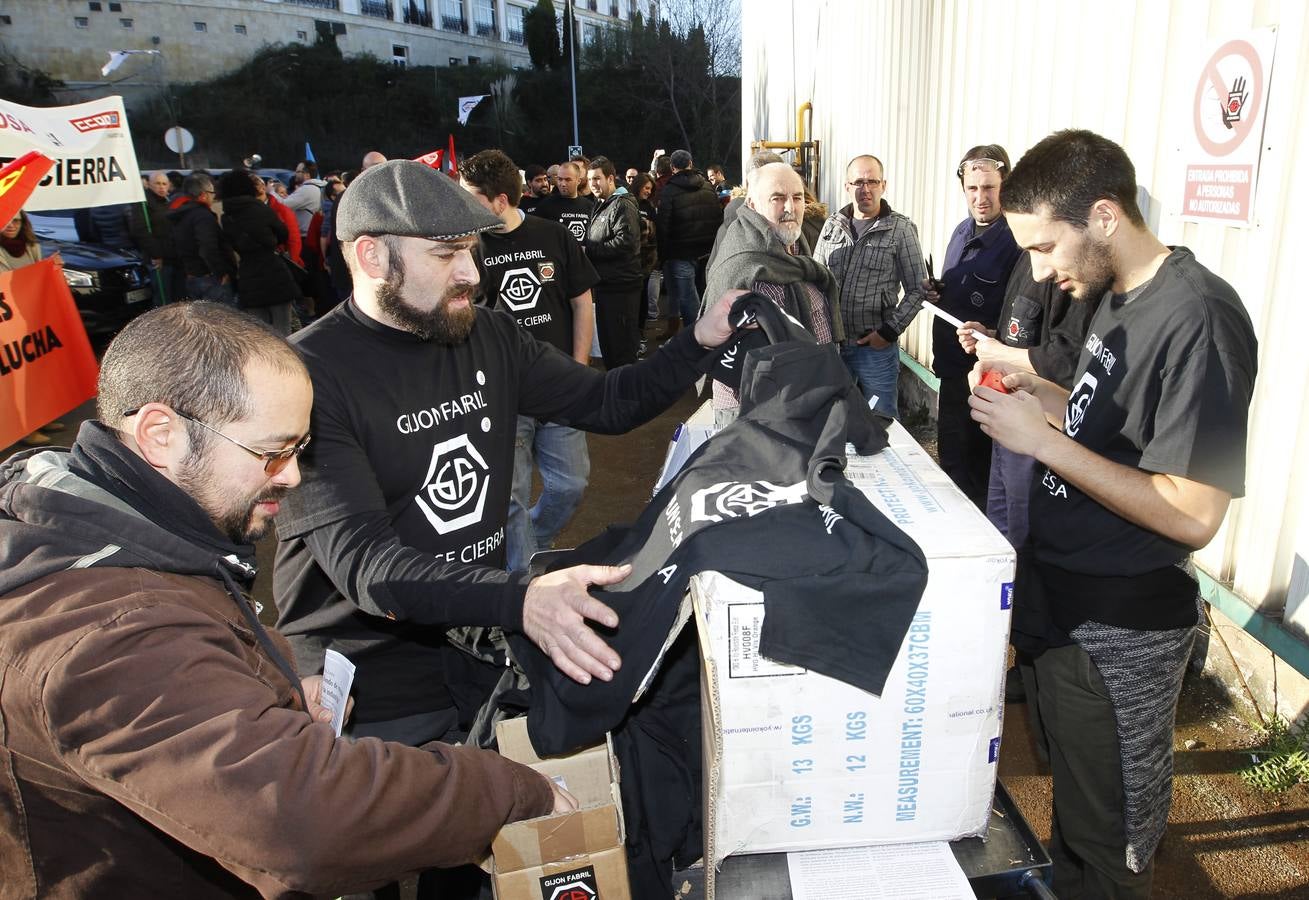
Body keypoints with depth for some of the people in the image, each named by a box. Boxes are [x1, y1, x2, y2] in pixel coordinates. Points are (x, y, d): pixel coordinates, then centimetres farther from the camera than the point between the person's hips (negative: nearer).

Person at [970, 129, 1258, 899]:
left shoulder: (1198, 318, -22)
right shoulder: (1118, 298, 6)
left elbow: (1193, 514, -25)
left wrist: (1042, 439, -26)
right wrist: (1034, 392, 1)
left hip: (1120, 634, -8)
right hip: (1062, 602, 8)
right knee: (1072, 807, 27)